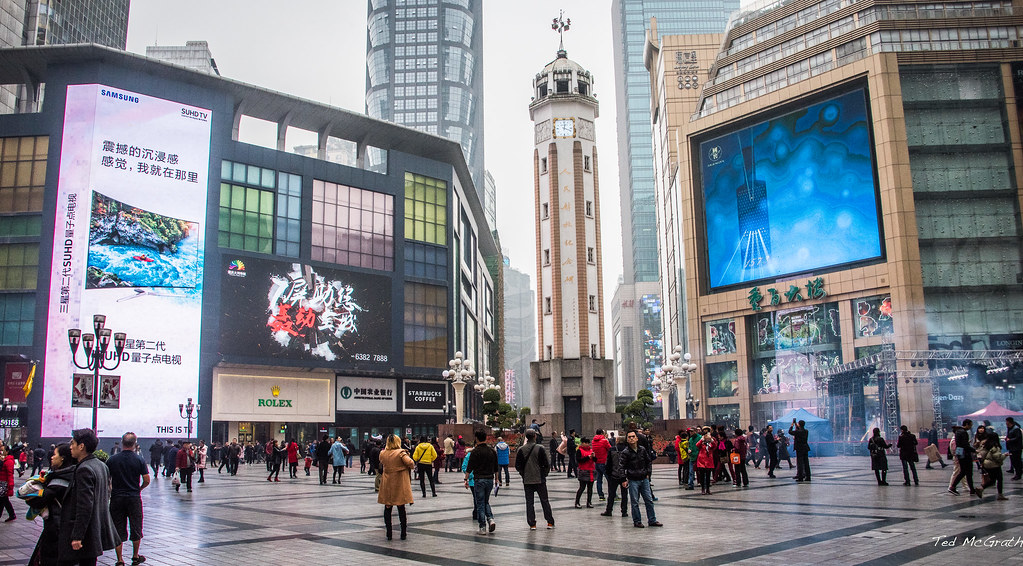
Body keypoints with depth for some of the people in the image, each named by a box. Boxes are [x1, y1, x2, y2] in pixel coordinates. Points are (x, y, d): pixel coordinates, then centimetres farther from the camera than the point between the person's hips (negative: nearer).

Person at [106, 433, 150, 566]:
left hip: (116, 498, 1)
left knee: (118, 530, 7)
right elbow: (146, 481, -7)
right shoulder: (139, 460, -8)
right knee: (136, 528, 12)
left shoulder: (112, 460, -5)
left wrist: (110, 490, 17)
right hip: (134, 498, -1)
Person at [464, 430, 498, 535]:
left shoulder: (475, 451, -10)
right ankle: (491, 519, -2)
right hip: (490, 479, 5)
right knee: (486, 502, 19)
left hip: (479, 480, -5)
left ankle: (482, 527, 3)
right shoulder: (492, 451, 6)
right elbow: (496, 468, 13)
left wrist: (466, 479, -5)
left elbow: (469, 467, -12)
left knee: (480, 503, 3)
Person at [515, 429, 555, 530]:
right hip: (540, 480, -1)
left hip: (527, 480, 1)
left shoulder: (521, 450, -4)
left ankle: (532, 524, 6)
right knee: (544, 501, 10)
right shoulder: (540, 448, -9)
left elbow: (517, 466, 1)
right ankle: (550, 522, 12)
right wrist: (544, 474, 7)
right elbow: (547, 464, -8)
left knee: (529, 502, 7)